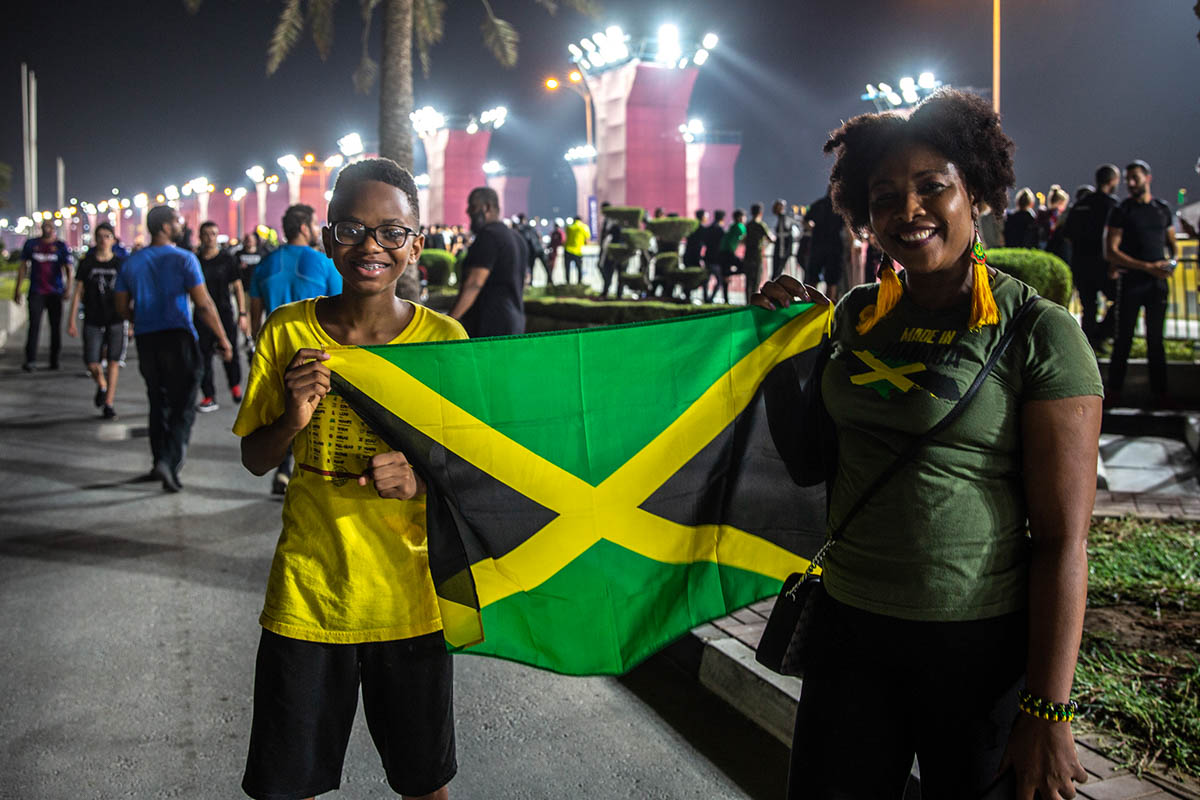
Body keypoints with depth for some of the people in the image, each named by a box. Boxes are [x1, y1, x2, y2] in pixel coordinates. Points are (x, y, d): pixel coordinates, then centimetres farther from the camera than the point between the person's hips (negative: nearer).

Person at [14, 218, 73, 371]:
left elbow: (68, 268, -3)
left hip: (55, 293, 0)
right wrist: (17, 289, 9)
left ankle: (54, 360, 17)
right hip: (36, 292, 0)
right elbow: (23, 267, 13)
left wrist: (68, 287, -17)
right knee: (34, 325, -10)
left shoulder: (61, 246, 3)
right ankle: (30, 360, -13)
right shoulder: (31, 244, 8)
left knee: (56, 327, 6)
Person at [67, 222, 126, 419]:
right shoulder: (87, 264, 3)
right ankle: (101, 386, 28)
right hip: (93, 321, 0)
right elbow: (78, 293, 5)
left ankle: (109, 403, 8)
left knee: (113, 362, -1)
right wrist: (72, 320, 1)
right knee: (92, 363, -4)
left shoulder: (120, 264, 3)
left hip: (116, 321, 0)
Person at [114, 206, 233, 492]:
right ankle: (170, 462, -14)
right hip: (178, 337, -5)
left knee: (158, 402, 17)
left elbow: (122, 306, 12)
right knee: (183, 405, 0)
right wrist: (223, 339, -5)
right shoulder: (183, 259, -7)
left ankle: (160, 461, 22)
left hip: (146, 339, 5)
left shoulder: (131, 263, 8)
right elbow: (203, 304, -11)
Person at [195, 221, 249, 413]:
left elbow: (237, 287, 4)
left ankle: (235, 385, 23)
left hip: (225, 313, -2)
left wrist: (242, 314, -2)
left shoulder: (227, 259, 2)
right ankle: (208, 397, 8)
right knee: (203, 357, 0)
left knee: (230, 353, -4)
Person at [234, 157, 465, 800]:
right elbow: (255, 460, 4)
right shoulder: (287, 333, -4)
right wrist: (292, 420, -17)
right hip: (306, 596, 1)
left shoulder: (443, 338, -6)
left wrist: (423, 478, -19)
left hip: (410, 599, 0)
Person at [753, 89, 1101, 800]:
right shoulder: (858, 313, 5)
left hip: (982, 642, -4)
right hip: (849, 626, 5)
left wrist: (1048, 712, -16)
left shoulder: (1038, 333, -11)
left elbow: (1063, 539, -13)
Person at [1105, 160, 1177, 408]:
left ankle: (1159, 393, 12)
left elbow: (1172, 243, 21)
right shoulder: (1121, 212, 0)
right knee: (1124, 339, -1)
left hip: (1158, 281, 3)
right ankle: (1114, 393, 5)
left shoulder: (1163, 209, 12)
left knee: (1156, 339, 7)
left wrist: (1171, 262, -2)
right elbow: (1111, 252, -8)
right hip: (1131, 281, -3)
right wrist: (1147, 266, -14)